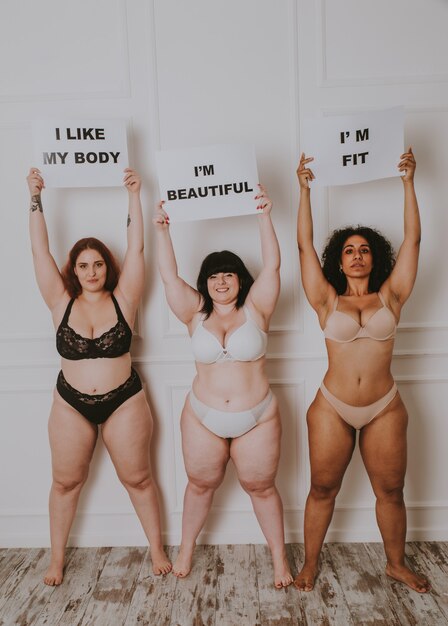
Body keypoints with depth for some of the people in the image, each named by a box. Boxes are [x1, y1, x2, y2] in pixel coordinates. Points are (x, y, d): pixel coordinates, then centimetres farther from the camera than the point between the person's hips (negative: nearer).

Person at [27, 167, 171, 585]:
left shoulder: (122, 299, -6)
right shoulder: (62, 303, -3)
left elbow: (136, 248, -12)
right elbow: (39, 251, -6)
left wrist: (134, 195, -14)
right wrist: (36, 199, -9)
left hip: (124, 402, -1)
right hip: (71, 405, 2)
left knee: (137, 478, 11)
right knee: (66, 482, 15)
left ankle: (157, 549, 29)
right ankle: (57, 558, 34)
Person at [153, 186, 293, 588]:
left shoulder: (256, 310, -5)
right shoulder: (196, 314, -1)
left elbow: (272, 267, -14)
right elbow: (169, 275, -8)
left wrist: (264, 217, -20)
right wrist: (162, 230, -15)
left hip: (258, 419, -1)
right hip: (203, 419, 2)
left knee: (261, 487, 12)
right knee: (201, 484, 18)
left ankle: (279, 555, 32)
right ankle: (187, 546, 41)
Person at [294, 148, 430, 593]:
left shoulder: (390, 296, 2)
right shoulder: (328, 301, -1)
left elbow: (412, 239, -2)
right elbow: (304, 245, -5)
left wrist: (408, 182, -3)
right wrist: (304, 189, -6)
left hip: (384, 410, 1)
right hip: (332, 409, -1)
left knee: (390, 491, 15)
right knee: (322, 489, 11)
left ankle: (396, 563, 38)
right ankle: (310, 563, 31)